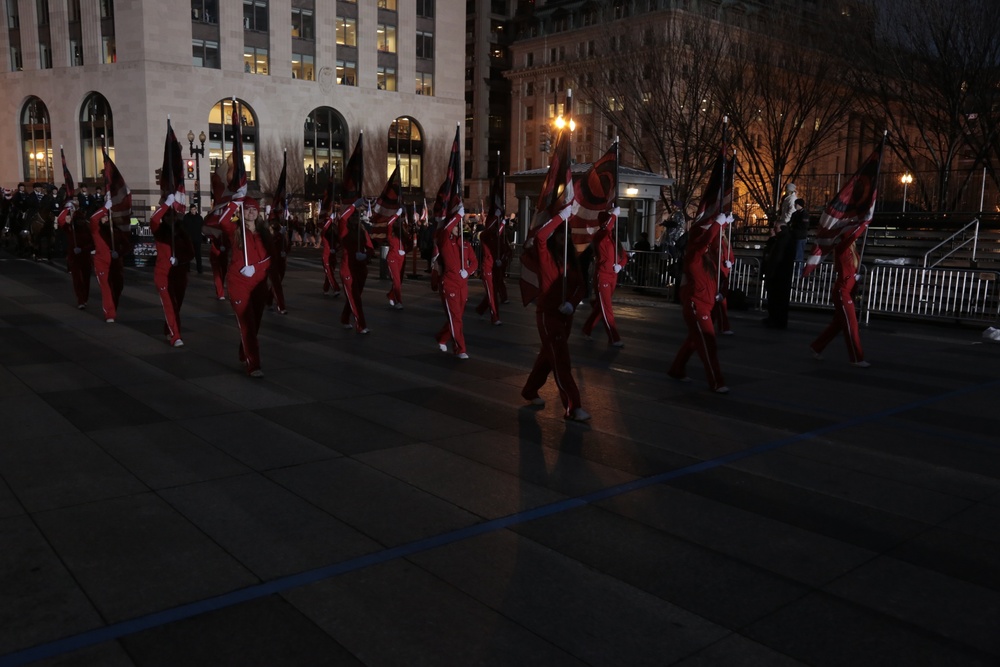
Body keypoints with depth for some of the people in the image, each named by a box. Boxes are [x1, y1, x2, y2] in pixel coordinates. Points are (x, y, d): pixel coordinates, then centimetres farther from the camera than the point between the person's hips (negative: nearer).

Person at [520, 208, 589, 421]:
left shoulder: (571, 257, 7)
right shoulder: (545, 254, -9)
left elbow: (579, 284, 5)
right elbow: (539, 236, -30)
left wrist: (571, 302, -14)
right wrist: (561, 216, -25)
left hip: (566, 314, 7)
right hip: (547, 313, -7)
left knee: (549, 354, 19)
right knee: (561, 360, -9)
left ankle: (530, 391, 39)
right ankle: (572, 408, -9)